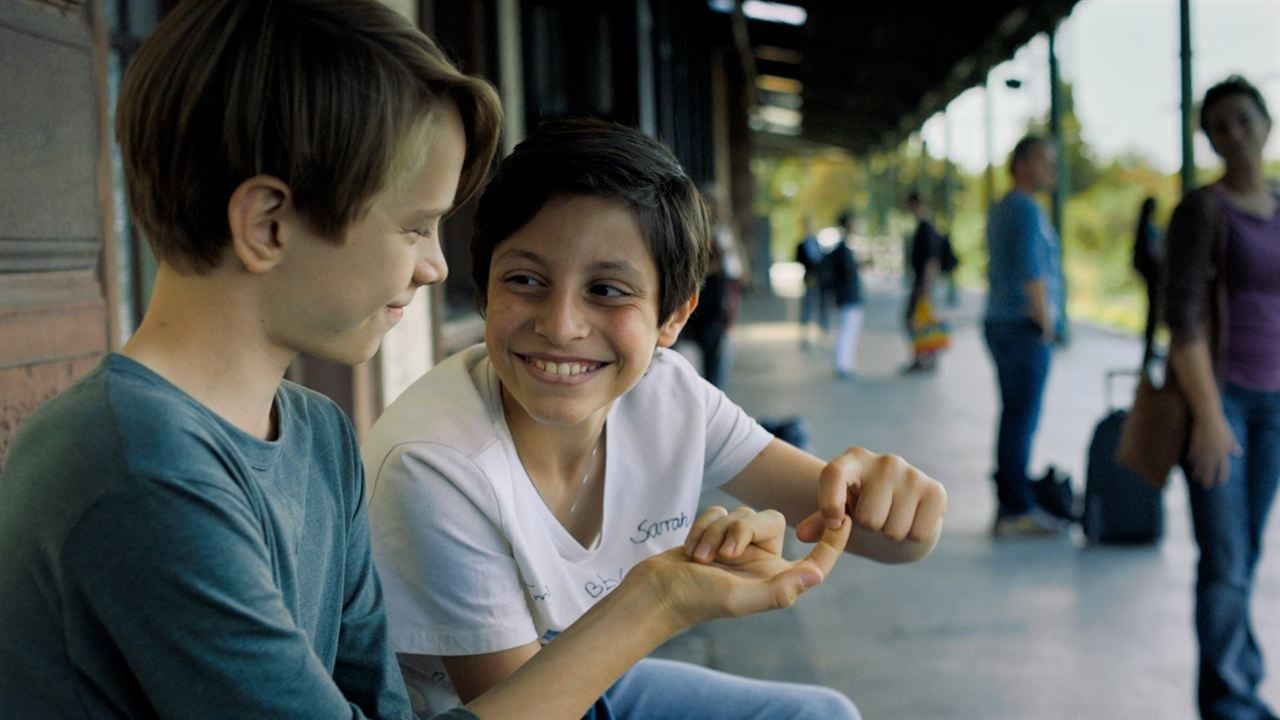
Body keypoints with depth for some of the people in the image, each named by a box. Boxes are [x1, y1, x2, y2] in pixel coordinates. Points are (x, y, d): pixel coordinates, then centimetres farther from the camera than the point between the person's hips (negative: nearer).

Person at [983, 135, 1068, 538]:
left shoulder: (1001, 210, 17)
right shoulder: (1027, 210, -13)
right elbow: (1032, 274, -21)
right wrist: (1046, 325, -11)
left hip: (1001, 324, 10)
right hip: (1026, 329, -10)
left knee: (1015, 416, 12)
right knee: (1022, 419, -6)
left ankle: (1010, 503, 17)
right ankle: (1017, 511, -3)